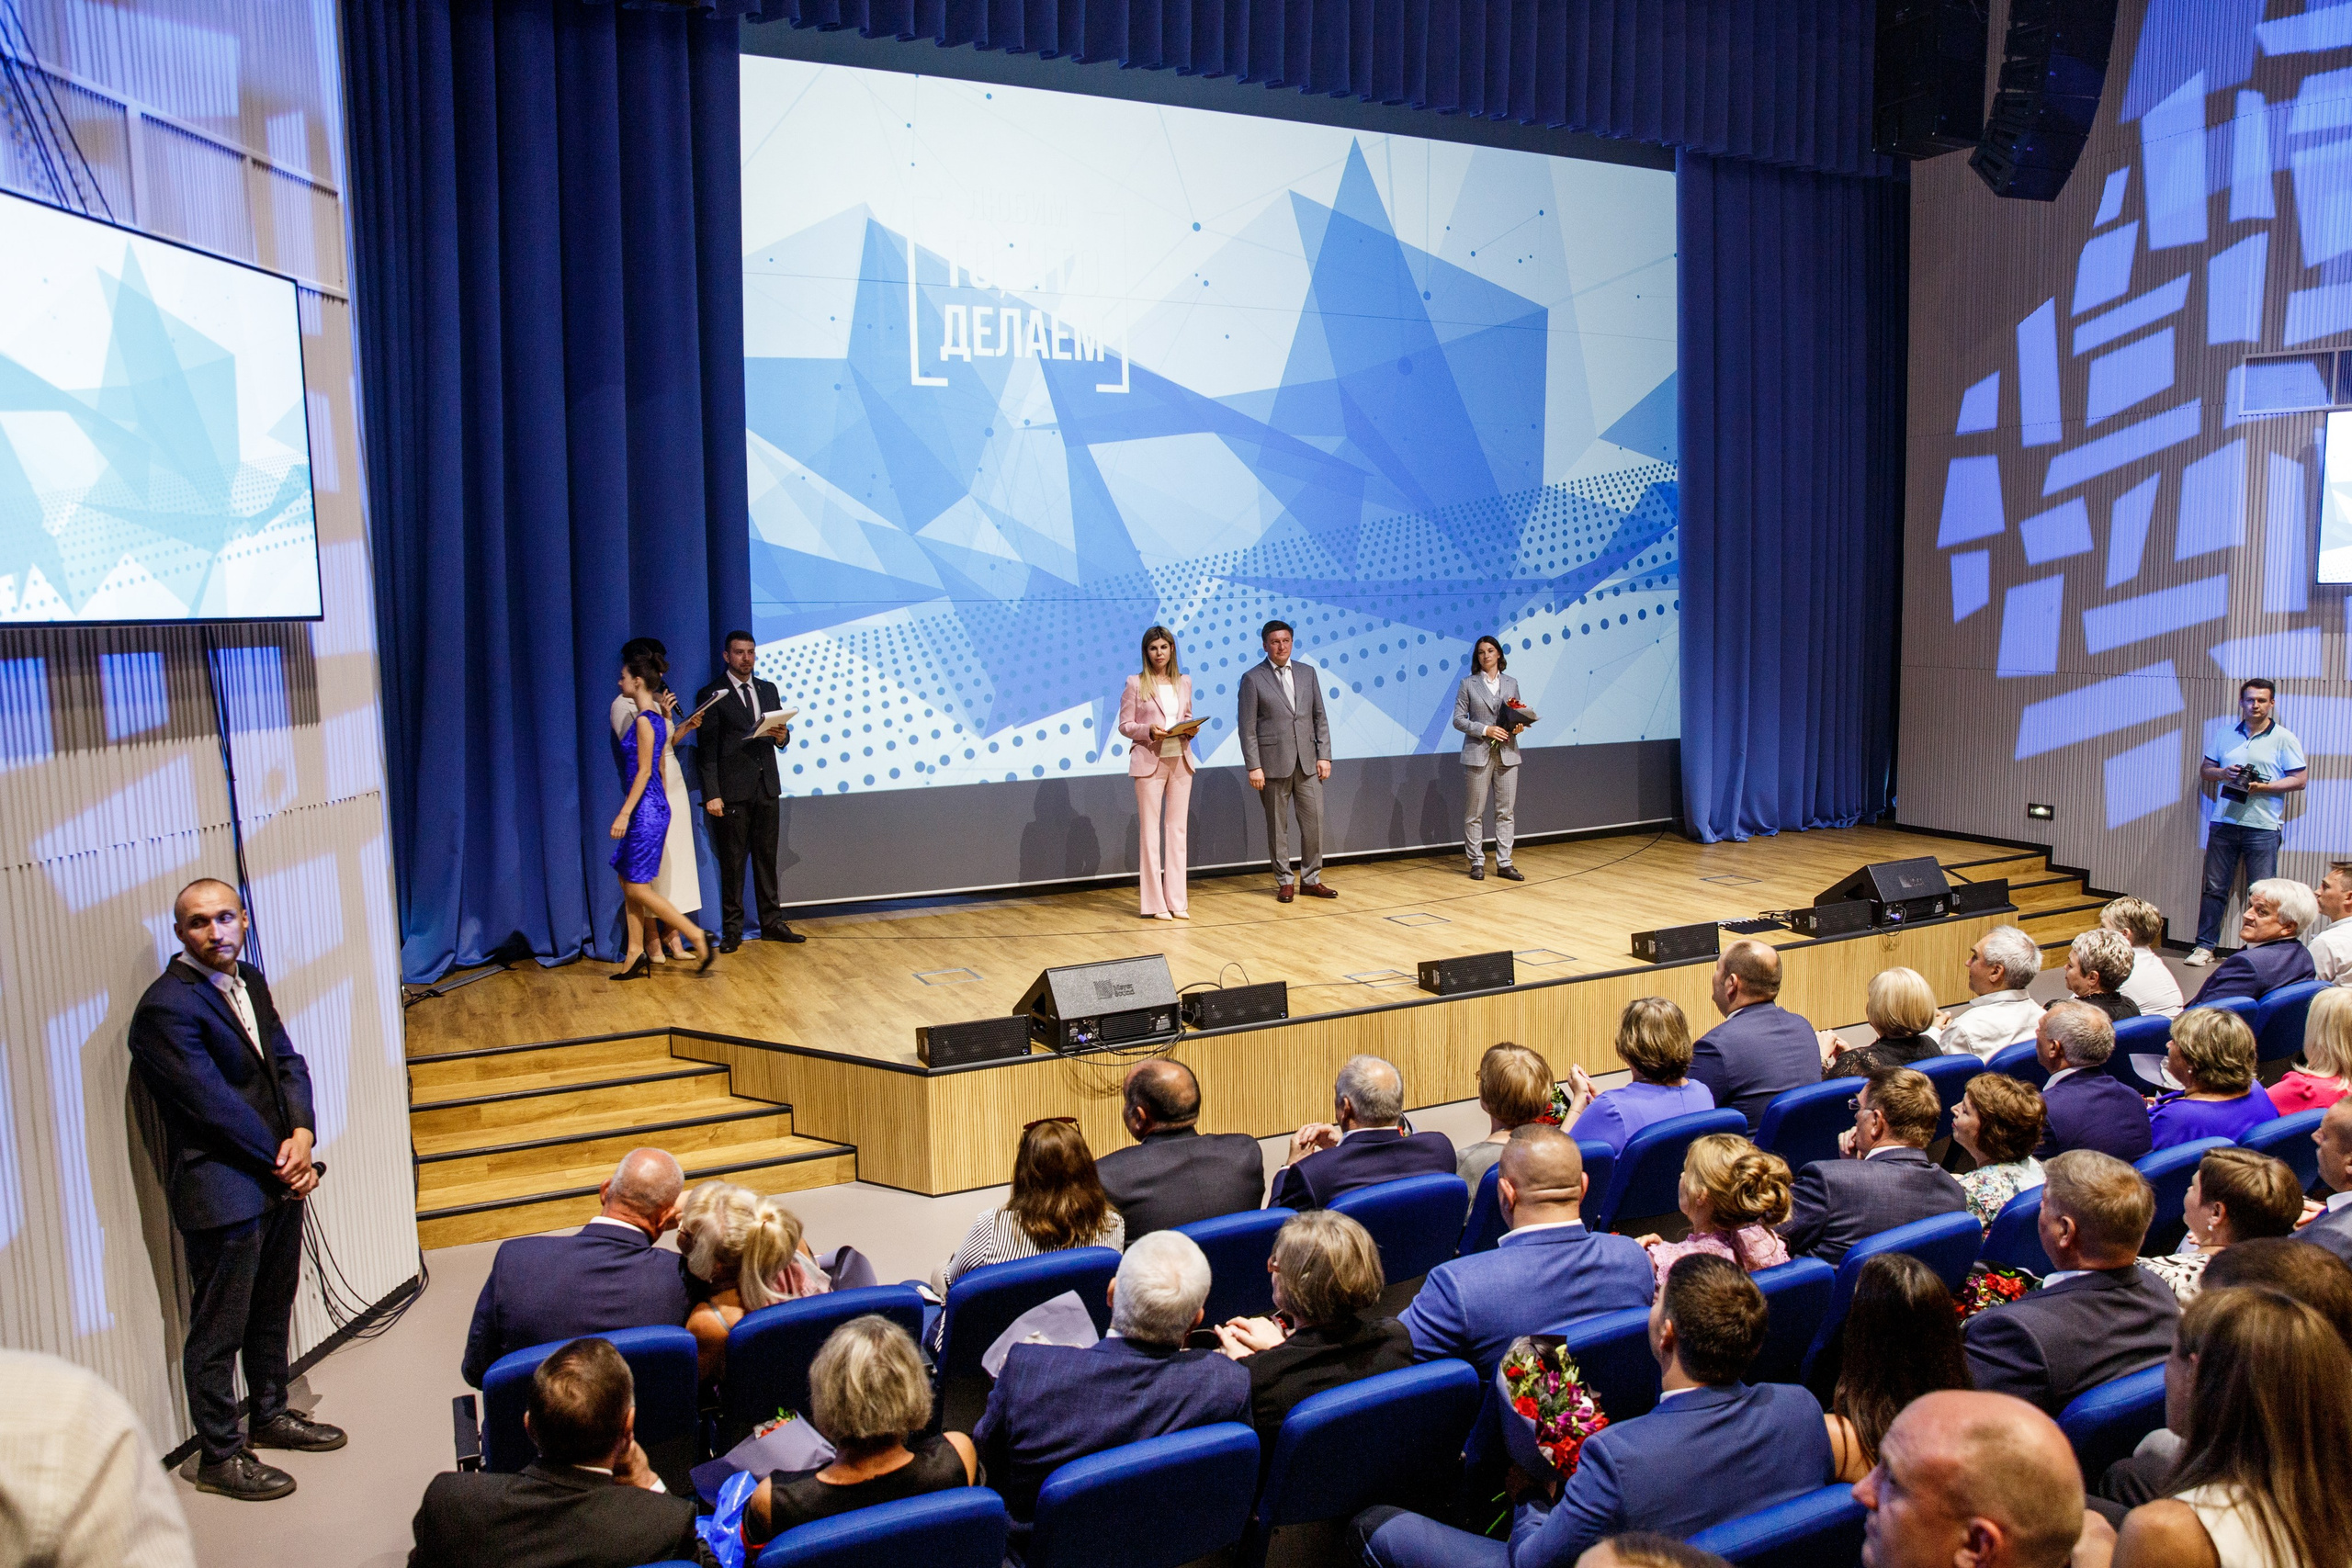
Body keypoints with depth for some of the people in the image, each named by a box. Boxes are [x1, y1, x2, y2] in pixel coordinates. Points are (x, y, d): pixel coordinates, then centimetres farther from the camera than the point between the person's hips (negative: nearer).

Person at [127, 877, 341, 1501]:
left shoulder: (250, 982, 8)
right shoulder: (166, 1007, -19)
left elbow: (287, 1061, 8)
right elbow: (214, 1103, -20)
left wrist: (302, 1134, -9)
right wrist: (284, 1161, -12)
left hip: (278, 1178, 8)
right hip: (220, 1192, -8)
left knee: (272, 1309, 22)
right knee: (219, 1331, 5)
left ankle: (271, 1415, 39)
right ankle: (218, 1456, 20)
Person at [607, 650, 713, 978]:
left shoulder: (644, 720, -15)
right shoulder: (657, 717, 12)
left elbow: (644, 771, -17)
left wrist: (624, 813, -18)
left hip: (646, 810, -10)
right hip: (651, 808, 10)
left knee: (637, 887, -5)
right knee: (629, 882, 12)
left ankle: (697, 936, -4)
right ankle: (638, 957, 14)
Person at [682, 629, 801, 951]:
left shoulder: (768, 690, 15)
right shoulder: (711, 695, -2)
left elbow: (780, 736, 16)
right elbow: (706, 749, -6)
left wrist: (781, 736, -9)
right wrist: (711, 794, -13)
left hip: (766, 788, 5)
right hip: (732, 790, -5)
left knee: (767, 858, 9)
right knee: (732, 863, 0)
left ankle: (772, 924, 16)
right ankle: (732, 930, 7)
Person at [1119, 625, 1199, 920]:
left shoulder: (1184, 682, 11)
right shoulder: (1135, 683, -1)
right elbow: (1125, 725, -2)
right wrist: (1149, 731, -19)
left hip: (1180, 760, 4)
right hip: (1149, 762, -4)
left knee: (1177, 829, 7)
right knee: (1150, 831, -1)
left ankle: (1177, 901, 13)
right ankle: (1155, 904, 4)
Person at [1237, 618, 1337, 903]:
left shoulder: (1307, 672, 10)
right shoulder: (1252, 678, -1)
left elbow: (1320, 717, 11)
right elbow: (1247, 726, -4)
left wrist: (1324, 755, 3)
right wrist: (1253, 767, -10)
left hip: (1307, 761, 3)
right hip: (1273, 762, -3)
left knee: (1314, 821, 2)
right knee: (1277, 825, 4)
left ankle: (1311, 879, 14)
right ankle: (1284, 882, 15)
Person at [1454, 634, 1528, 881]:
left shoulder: (1511, 684, 11)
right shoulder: (1468, 684, 1)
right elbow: (1458, 719, -3)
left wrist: (1518, 727, -7)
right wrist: (1485, 730, -15)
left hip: (1507, 754, 3)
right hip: (1478, 754, -3)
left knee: (1505, 811, 4)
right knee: (1475, 812, 0)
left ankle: (1504, 863, 9)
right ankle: (1477, 863, 9)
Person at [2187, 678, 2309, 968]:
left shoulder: (2284, 738, 1)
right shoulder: (2228, 735, 13)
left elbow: (2299, 779, -3)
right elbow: (2205, 770, 17)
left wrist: (2263, 787, -17)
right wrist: (2223, 773, -5)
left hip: (2263, 827, -3)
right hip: (2223, 822, 4)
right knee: (2214, 888, 5)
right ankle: (2205, 946, 10)